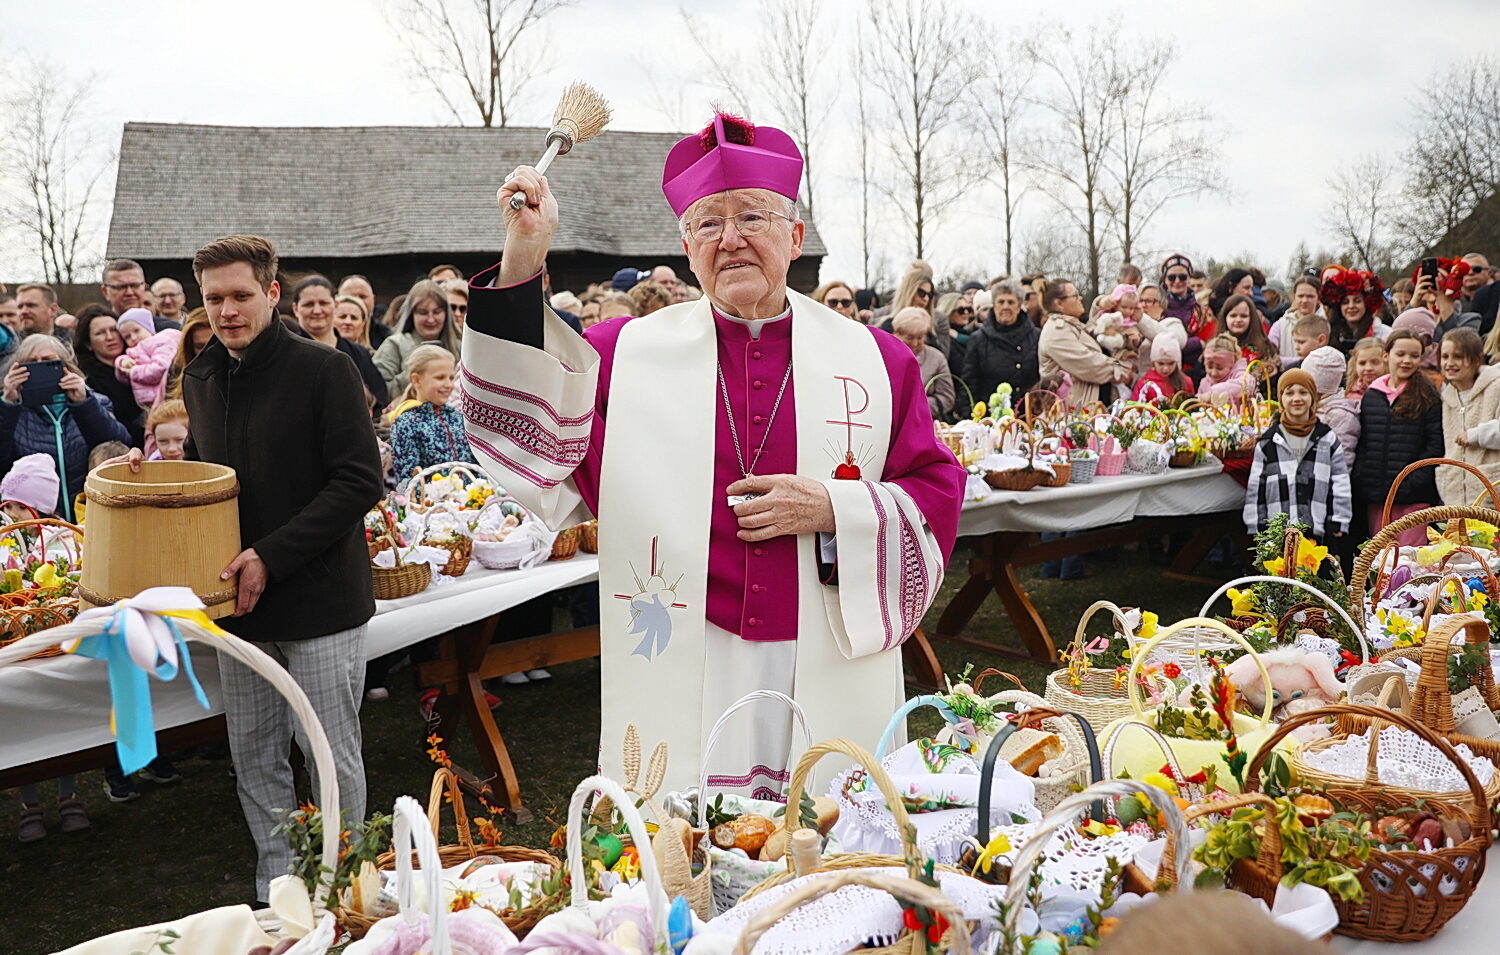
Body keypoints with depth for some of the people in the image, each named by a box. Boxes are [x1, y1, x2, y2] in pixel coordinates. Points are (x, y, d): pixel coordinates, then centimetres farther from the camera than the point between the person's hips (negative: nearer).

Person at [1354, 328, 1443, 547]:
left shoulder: (1427, 397, 1)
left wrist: (1416, 480, -13)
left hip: (1414, 496, -4)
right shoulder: (1371, 395, 11)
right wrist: (1359, 480, 1)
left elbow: (1435, 444, -4)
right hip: (1375, 496, 4)